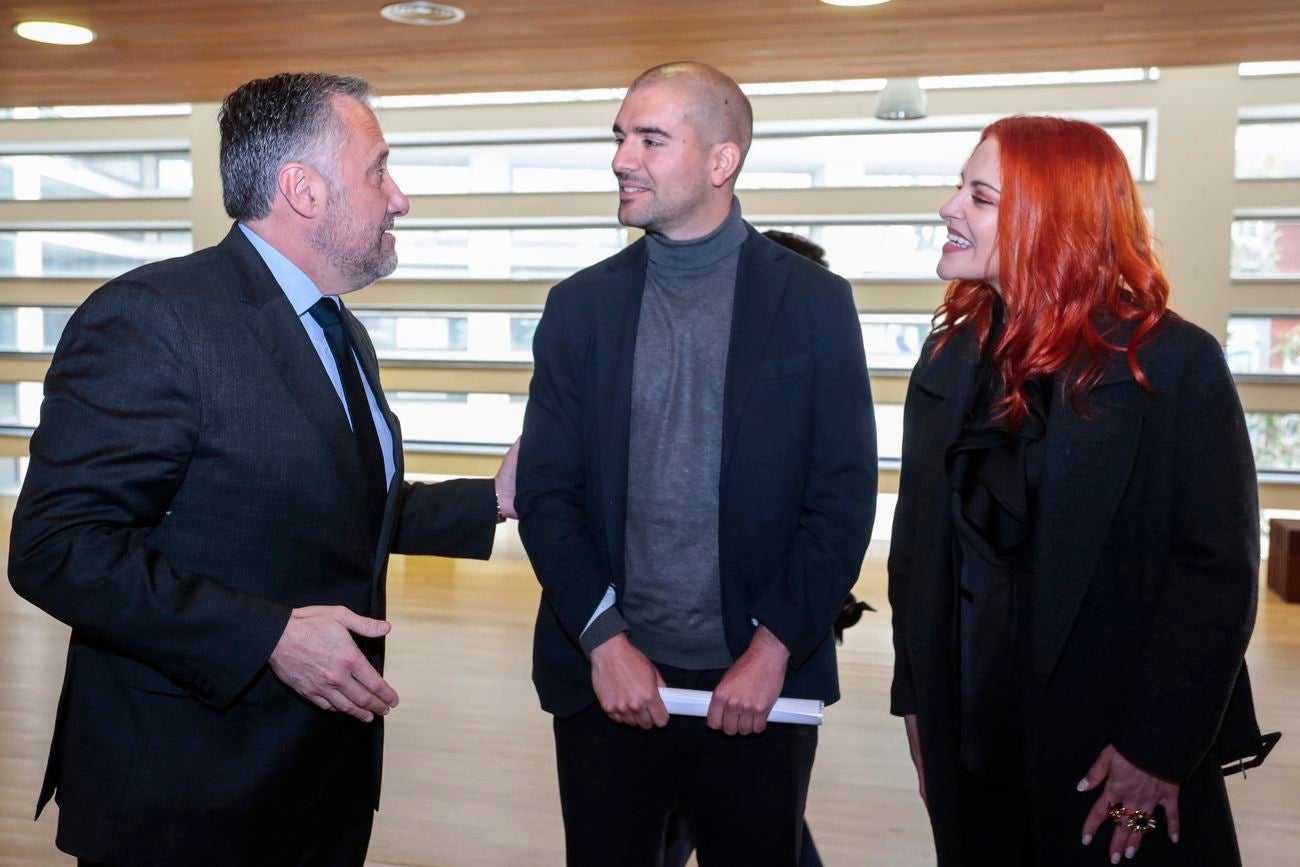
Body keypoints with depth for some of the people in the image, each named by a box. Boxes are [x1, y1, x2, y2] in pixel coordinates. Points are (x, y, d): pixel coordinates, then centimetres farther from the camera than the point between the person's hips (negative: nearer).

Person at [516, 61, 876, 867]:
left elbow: (845, 496, -4)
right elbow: (546, 490, 1)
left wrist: (774, 649, -12)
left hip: (761, 681, -1)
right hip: (607, 676, 2)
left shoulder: (814, 301, -2)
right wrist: (604, 640, -10)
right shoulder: (580, 304, 3)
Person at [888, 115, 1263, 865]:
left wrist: (1161, 747, -15)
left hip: (1108, 749, -4)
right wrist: (915, 697, 3)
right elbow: (916, 544, 6)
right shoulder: (948, 358, 4)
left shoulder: (1176, 361, -11)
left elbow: (1220, 571, -13)